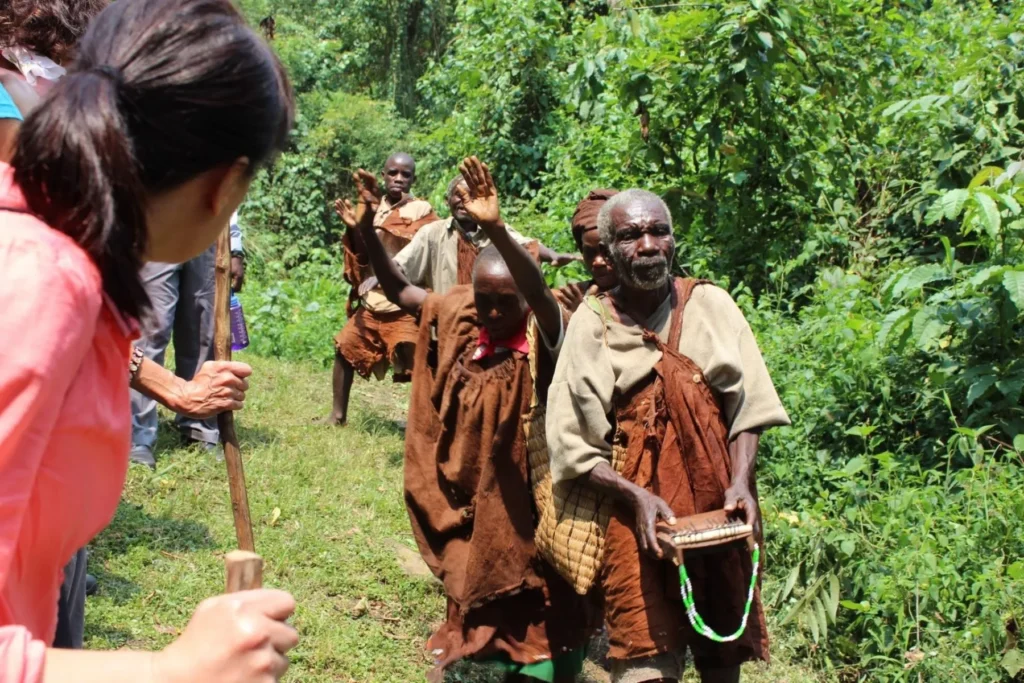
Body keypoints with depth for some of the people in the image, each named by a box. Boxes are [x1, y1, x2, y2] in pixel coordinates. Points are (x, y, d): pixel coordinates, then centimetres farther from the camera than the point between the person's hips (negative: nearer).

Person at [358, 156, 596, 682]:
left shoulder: (542, 338, -20)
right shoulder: (459, 319, -3)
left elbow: (540, 294, -41)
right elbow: (399, 290, 4)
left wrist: (495, 229, -57)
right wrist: (366, 231, -12)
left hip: (530, 505, -5)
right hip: (475, 503, 6)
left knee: (543, 617, 8)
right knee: (483, 594, 21)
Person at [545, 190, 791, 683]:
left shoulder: (711, 305, 0)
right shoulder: (591, 324, -4)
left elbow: (746, 406, 2)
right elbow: (572, 445, -5)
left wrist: (741, 482, -12)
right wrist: (635, 497, -18)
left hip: (720, 509, 2)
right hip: (637, 512, -2)